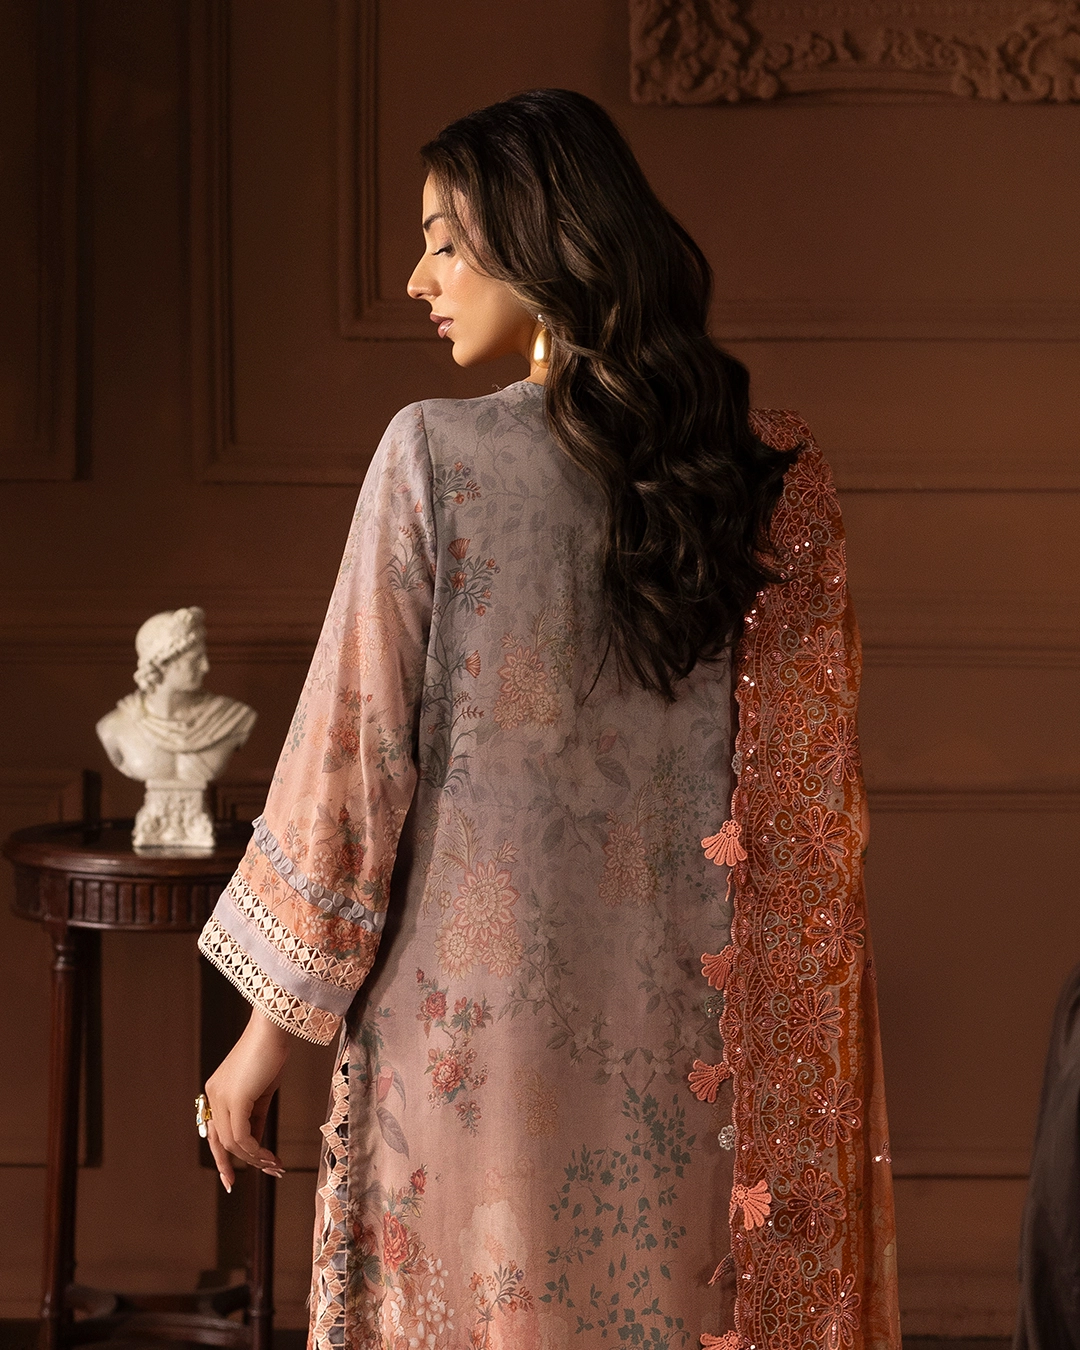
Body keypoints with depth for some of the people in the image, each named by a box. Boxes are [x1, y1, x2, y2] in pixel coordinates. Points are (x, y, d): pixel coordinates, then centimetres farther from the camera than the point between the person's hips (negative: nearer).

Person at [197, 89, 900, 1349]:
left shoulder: (435, 456, -13)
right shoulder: (767, 469, -1)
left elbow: (353, 749, -11)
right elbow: (809, 801, 2)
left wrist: (269, 1027, -2)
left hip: (474, 1010, -4)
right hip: (677, 1027, 4)